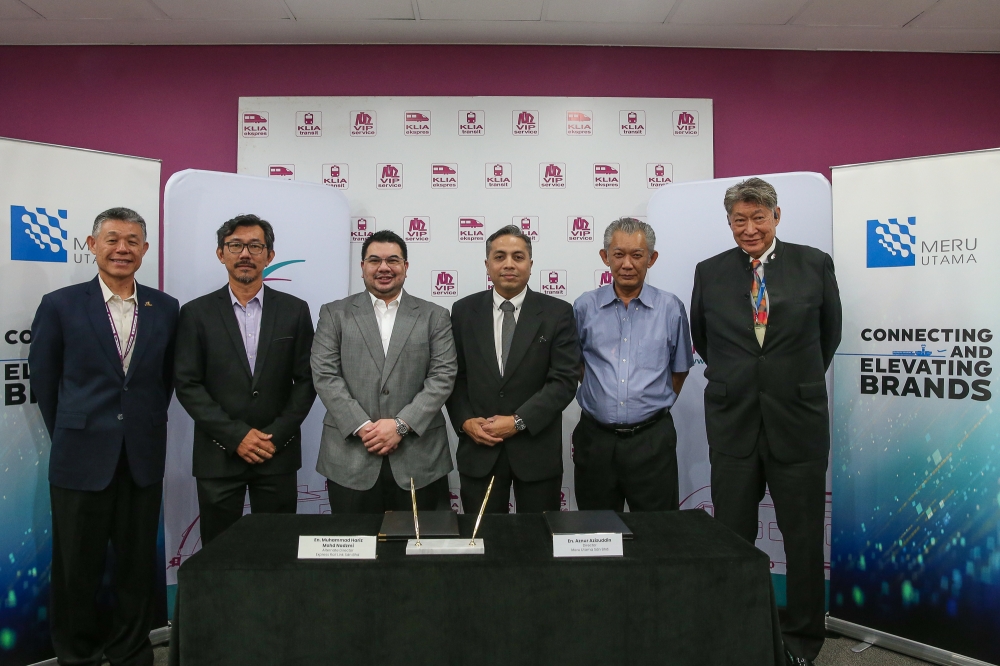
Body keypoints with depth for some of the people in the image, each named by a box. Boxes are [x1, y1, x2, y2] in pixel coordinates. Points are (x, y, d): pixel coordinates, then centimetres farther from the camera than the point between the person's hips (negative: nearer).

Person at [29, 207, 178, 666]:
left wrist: (146, 427, 9)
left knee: (137, 565, 12)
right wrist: (70, 436, 6)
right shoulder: (60, 305, -3)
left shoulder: (165, 309, 2)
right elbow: (44, 382, 4)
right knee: (78, 567, 11)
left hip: (143, 459, 2)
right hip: (81, 459, -1)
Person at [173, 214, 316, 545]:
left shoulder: (294, 310, 3)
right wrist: (236, 435, -10)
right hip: (218, 455, 0)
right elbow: (188, 385, -3)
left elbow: (306, 380, 3)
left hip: (278, 454, 1)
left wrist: (277, 435, -7)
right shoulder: (196, 313, 2)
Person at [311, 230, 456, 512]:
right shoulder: (335, 314, 8)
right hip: (350, 459, 0)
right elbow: (325, 375, -1)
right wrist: (362, 426, -12)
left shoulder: (434, 316, 8)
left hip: (418, 459, 0)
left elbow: (443, 376, -1)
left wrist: (401, 424, -11)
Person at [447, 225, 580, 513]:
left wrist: (518, 421, -15)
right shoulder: (464, 311, 4)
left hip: (537, 449, -1)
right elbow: (455, 376, 7)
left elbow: (564, 380, -9)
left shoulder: (557, 313, -3)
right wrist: (464, 421, -8)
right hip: (478, 449, 2)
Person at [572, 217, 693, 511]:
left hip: (652, 440, -1)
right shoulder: (585, 307, 1)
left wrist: (655, 405, 9)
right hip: (596, 439, 1)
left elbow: (679, 369, 11)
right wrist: (603, 400, 8)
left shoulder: (670, 308, 0)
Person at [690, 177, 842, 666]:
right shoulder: (709, 273, 1)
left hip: (798, 420, -1)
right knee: (732, 536, 10)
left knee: (804, 535, 10)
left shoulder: (814, 264, -1)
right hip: (732, 420, 1)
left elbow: (829, 333, 11)